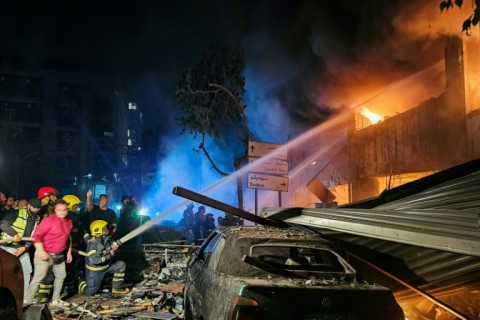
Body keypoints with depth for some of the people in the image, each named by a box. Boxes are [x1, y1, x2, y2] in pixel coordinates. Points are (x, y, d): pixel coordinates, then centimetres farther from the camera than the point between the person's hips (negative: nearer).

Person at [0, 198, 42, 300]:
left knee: (27, 270, 10)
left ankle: (24, 296, 21)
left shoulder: (37, 219, 8)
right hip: (8, 246, -7)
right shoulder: (17, 213, -11)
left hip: (22, 248, 7)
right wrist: (14, 234, -29)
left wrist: (25, 247, -8)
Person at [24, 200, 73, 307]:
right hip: (46, 254, -8)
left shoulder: (68, 222, 7)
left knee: (61, 276, 15)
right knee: (38, 278, -9)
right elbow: (37, 235, -18)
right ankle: (27, 302, -3)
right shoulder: (49, 220, -15)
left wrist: (69, 252, 17)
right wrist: (41, 251, -24)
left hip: (59, 255, 8)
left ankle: (55, 300, 28)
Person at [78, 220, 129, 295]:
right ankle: (80, 283, 33)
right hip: (95, 270, -7)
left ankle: (117, 288, 3)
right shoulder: (92, 244, -29)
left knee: (121, 265, -7)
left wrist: (114, 248, -20)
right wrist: (109, 256, -34)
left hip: (106, 266, 7)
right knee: (90, 292, 0)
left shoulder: (107, 239, -9)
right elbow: (94, 260, -36)